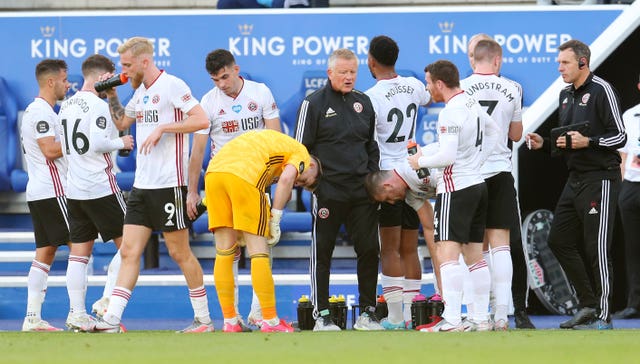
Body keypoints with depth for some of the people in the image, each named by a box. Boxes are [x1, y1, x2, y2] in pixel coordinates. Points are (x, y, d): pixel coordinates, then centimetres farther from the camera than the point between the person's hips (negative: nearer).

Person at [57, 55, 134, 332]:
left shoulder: (66, 106, 13)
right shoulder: (97, 105, -13)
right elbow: (97, 143, -23)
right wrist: (121, 143, -6)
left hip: (74, 190, 8)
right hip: (101, 188, -8)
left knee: (79, 252, 7)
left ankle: (77, 314, 4)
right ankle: (107, 301, -7)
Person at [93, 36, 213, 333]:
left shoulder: (171, 86, -10)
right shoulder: (141, 92, 16)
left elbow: (201, 120, -18)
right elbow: (122, 122, 33)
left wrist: (162, 128, -20)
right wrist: (111, 95, 18)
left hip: (168, 184, -8)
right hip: (141, 185, 8)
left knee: (180, 253, 0)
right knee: (129, 252, 0)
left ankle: (203, 318, 12)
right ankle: (112, 320, -5)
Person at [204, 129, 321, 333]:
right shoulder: (301, 153, 16)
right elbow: (285, 179, -5)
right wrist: (275, 221, 0)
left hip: (213, 172, 7)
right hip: (244, 177, -7)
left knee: (224, 251, 11)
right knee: (258, 252, 1)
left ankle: (229, 322, 15)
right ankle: (270, 321, 3)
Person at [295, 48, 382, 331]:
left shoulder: (363, 103, 13)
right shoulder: (314, 104, -2)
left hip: (362, 191, 5)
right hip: (327, 191, -4)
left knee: (369, 249, 2)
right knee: (322, 252, 0)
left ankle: (367, 312, 11)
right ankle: (321, 315, 5)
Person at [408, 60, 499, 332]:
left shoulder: (450, 113, -17)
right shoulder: (473, 105, 11)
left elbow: (447, 156, -21)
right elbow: (492, 131, 30)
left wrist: (420, 161, -5)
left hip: (455, 188, -9)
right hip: (477, 184, 9)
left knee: (447, 253, -13)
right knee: (474, 255, 12)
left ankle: (452, 321, -22)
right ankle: (481, 319, 14)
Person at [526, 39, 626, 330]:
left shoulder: (601, 90, -11)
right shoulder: (566, 95, 15)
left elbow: (619, 136, -12)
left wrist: (588, 142, -23)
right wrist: (545, 143, 7)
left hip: (600, 180, -9)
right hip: (575, 180, 9)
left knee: (597, 249, -8)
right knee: (560, 241, 9)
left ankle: (603, 316, -2)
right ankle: (588, 306, 16)